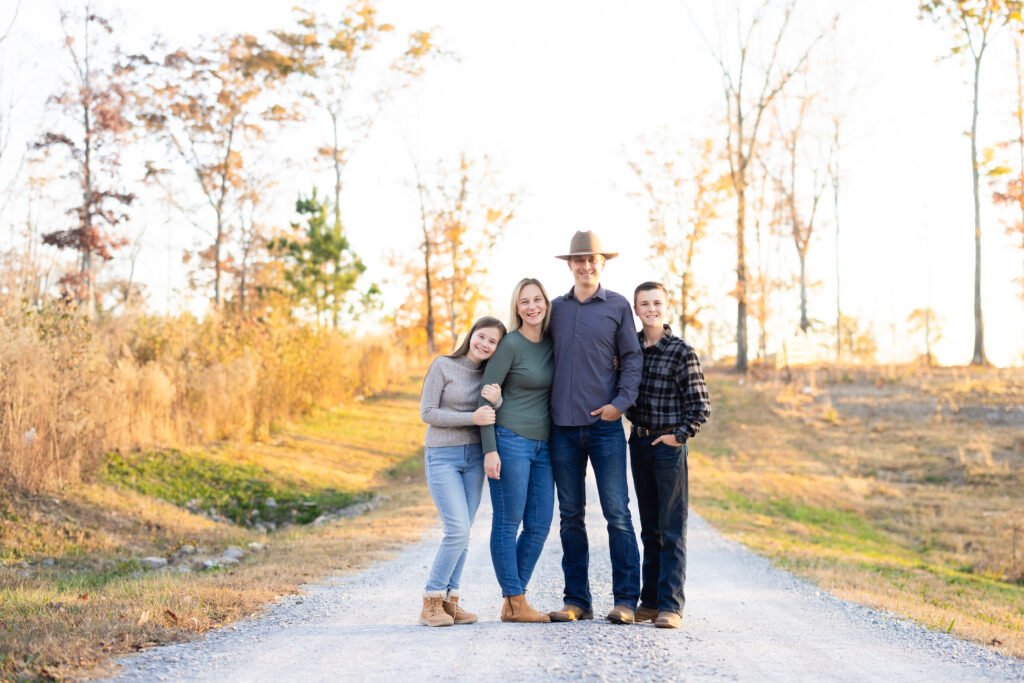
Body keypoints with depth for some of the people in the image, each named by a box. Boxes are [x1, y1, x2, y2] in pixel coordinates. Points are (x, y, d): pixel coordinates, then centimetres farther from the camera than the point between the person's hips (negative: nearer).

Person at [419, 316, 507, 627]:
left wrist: (497, 400, -21)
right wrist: (472, 418, -18)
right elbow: (427, 413, -9)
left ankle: (449, 602, 10)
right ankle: (431, 604, -5)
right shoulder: (443, 366, -7)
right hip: (443, 457, -5)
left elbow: (498, 418, 1)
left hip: (474, 458, 5)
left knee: (460, 534, 4)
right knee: (458, 531, -15)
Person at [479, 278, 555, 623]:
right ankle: (514, 603, 3)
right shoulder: (510, 344, -9)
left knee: (540, 525, 6)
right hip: (510, 441, -7)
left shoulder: (552, 342, 9)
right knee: (508, 523, -2)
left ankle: (515, 600, 16)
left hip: (542, 445, 7)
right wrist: (490, 449, -15)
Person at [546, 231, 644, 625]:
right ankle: (576, 600, 12)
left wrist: (622, 401, -9)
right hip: (563, 427, 3)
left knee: (617, 513, -5)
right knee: (571, 516, 6)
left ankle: (626, 599, 0)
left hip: (605, 425, -3)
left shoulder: (618, 306, 5)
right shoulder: (555, 308, 12)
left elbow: (632, 358, 4)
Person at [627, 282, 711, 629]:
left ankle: (670, 604, -4)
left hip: (669, 444, -5)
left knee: (672, 528, -4)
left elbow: (701, 407, -6)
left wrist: (679, 435, -12)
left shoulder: (681, 352, -7)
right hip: (638, 442, 5)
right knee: (649, 526, 11)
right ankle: (650, 600, 16)